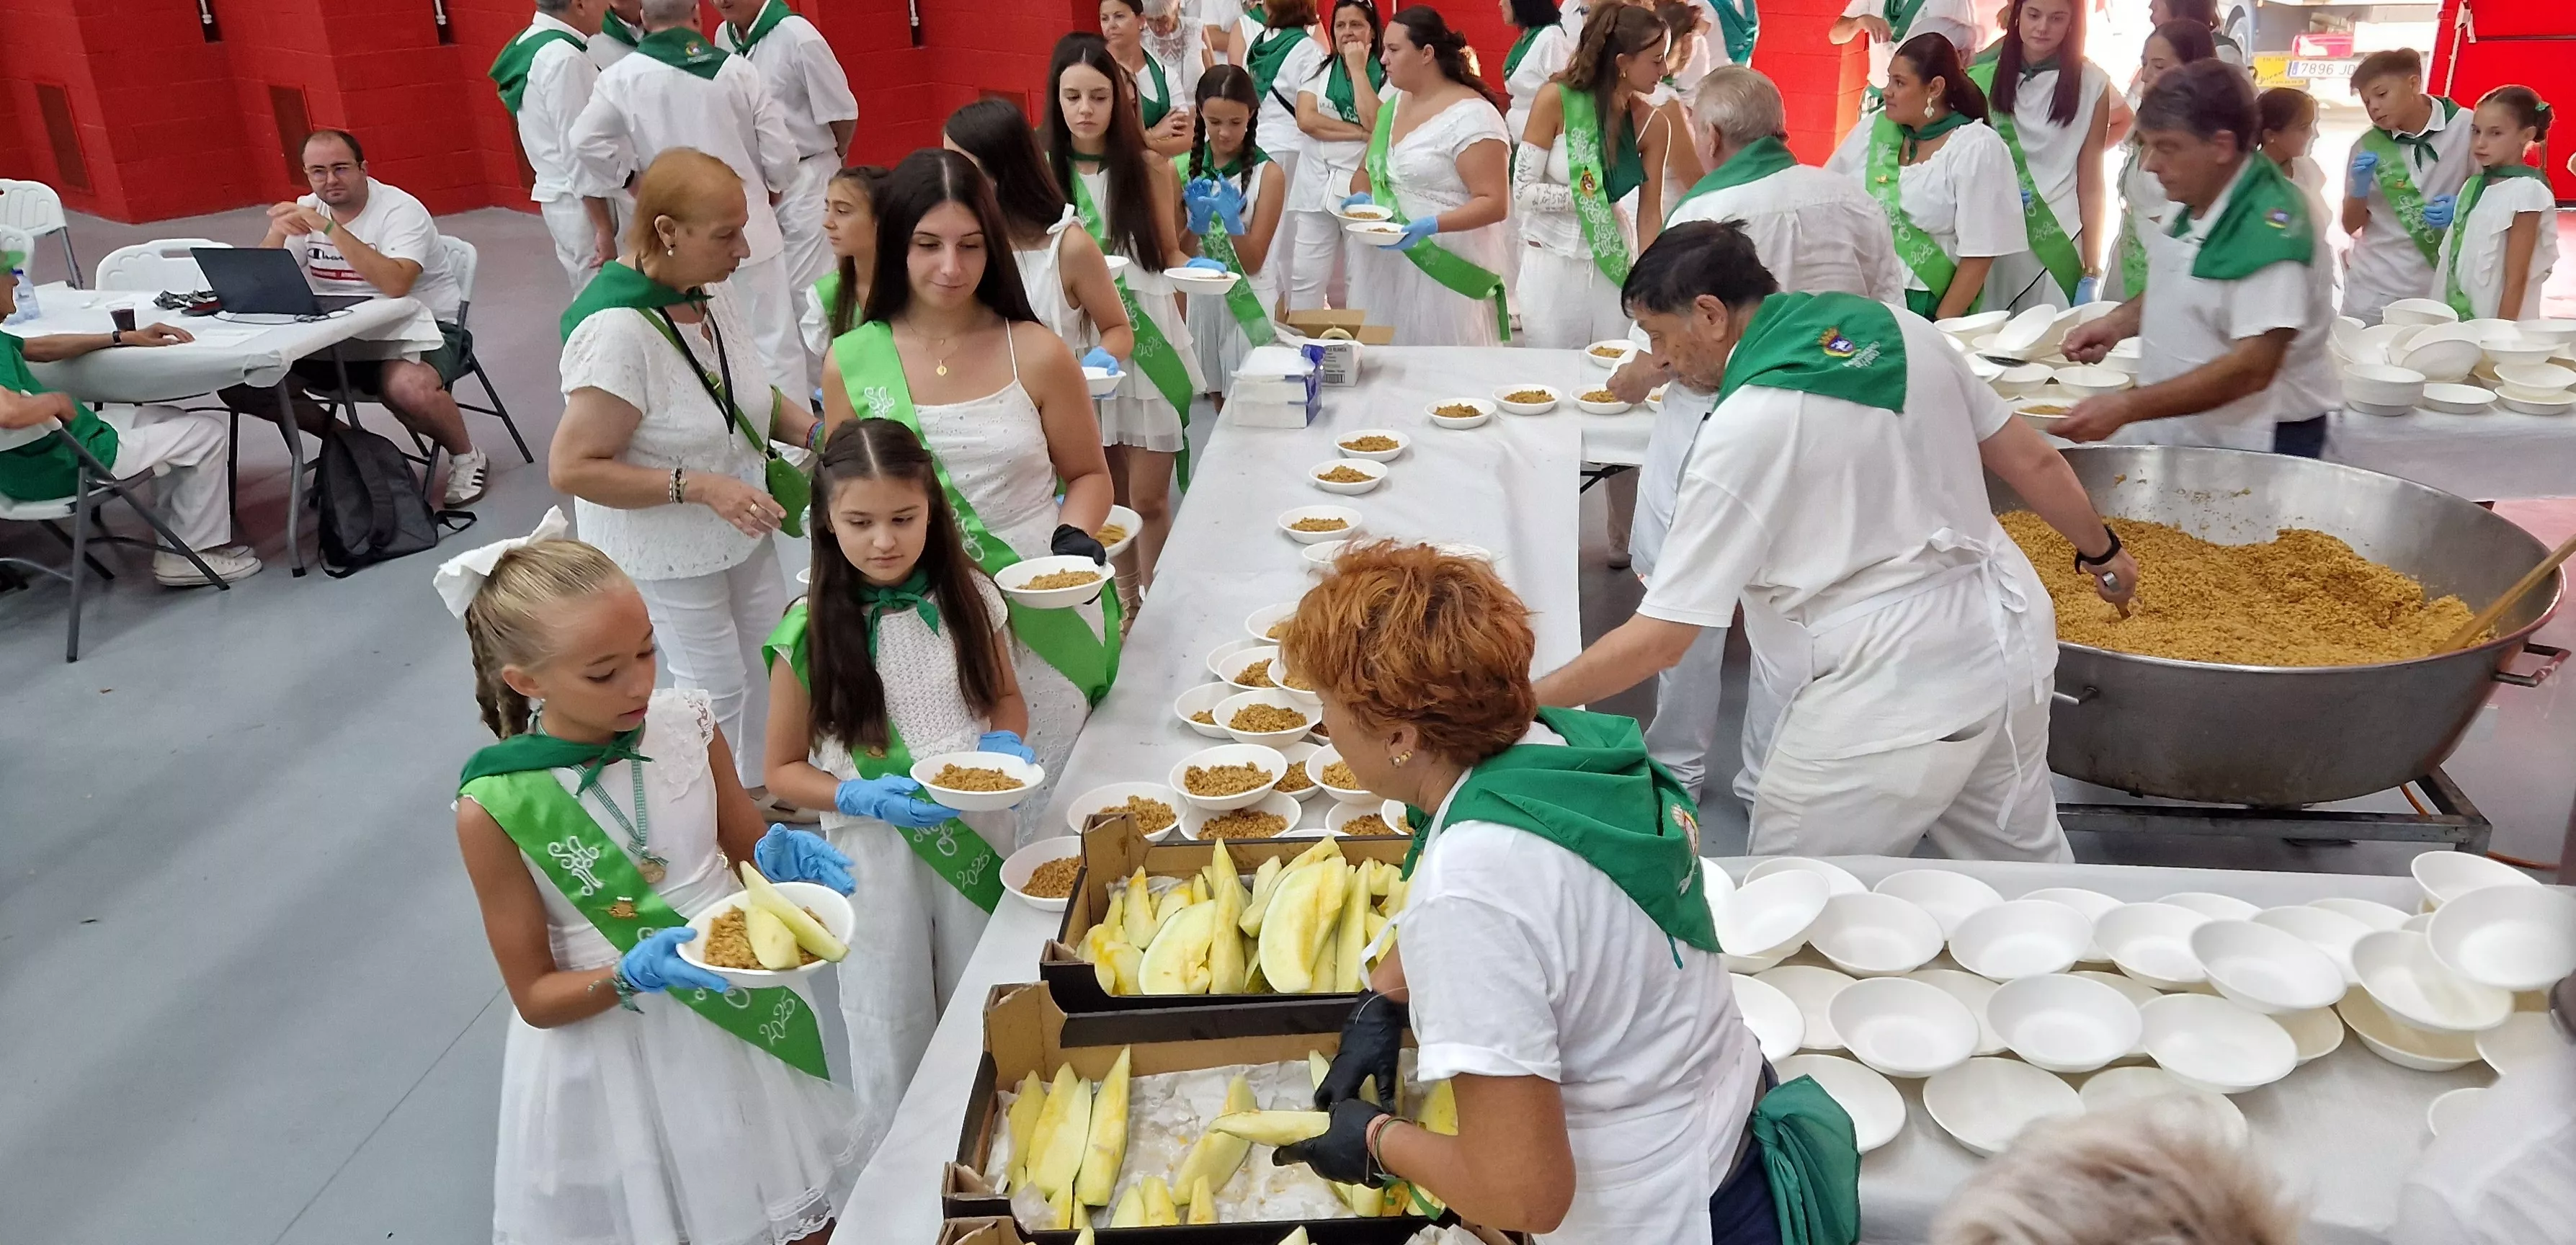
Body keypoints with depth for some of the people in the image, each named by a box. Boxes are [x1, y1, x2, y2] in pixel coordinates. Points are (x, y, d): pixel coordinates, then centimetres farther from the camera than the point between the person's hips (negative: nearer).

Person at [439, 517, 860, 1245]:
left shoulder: (684, 720, -11)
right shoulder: (493, 808, -19)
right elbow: (535, 997, -11)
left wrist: (783, 854, -17)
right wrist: (634, 976, -29)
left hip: (745, 1012, 3)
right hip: (613, 1041, -3)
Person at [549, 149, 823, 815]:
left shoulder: (713, 289, -7)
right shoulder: (616, 332, -30)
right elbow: (572, 468, -26)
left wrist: (810, 428, -7)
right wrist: (699, 486, -30)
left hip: (740, 529, 7)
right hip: (665, 553, -7)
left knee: (769, 660, 19)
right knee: (716, 686, 8)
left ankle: (762, 786, 43)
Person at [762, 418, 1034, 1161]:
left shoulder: (969, 597, -6)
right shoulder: (810, 634, -14)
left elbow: (1005, 695, 11)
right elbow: (784, 771, -5)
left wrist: (1006, 746, -10)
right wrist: (863, 798, -22)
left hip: (978, 833, 3)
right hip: (876, 850, -2)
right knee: (894, 1030, 12)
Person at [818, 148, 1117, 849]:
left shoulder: (1035, 354, -4)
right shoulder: (851, 365, 1)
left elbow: (1088, 474, 8)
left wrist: (1074, 536, -10)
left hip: (1043, 623, -1)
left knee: (1038, 817, 5)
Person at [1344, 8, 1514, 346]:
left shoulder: (1472, 116, -12)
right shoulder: (1392, 104, 12)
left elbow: (1494, 203, -15)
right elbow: (1366, 171, 22)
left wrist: (1429, 226, -27)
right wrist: (1361, 198, -1)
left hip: (1445, 272, -7)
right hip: (1384, 267, 7)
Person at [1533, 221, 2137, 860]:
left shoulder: (1744, 431, -17)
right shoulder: (1899, 328, 2)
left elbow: (1659, 637, -17)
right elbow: (2031, 460, 10)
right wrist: (2102, 548, 27)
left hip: (1891, 697, -8)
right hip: (2009, 641, 8)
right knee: (2023, 866, 24)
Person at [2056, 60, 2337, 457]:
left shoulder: (2271, 228, -23)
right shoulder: (2196, 201, 3)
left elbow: (2252, 369, -28)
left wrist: (2126, 407, -32)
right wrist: (2118, 323, 3)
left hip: (2251, 447, -8)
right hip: (2176, 430, 8)